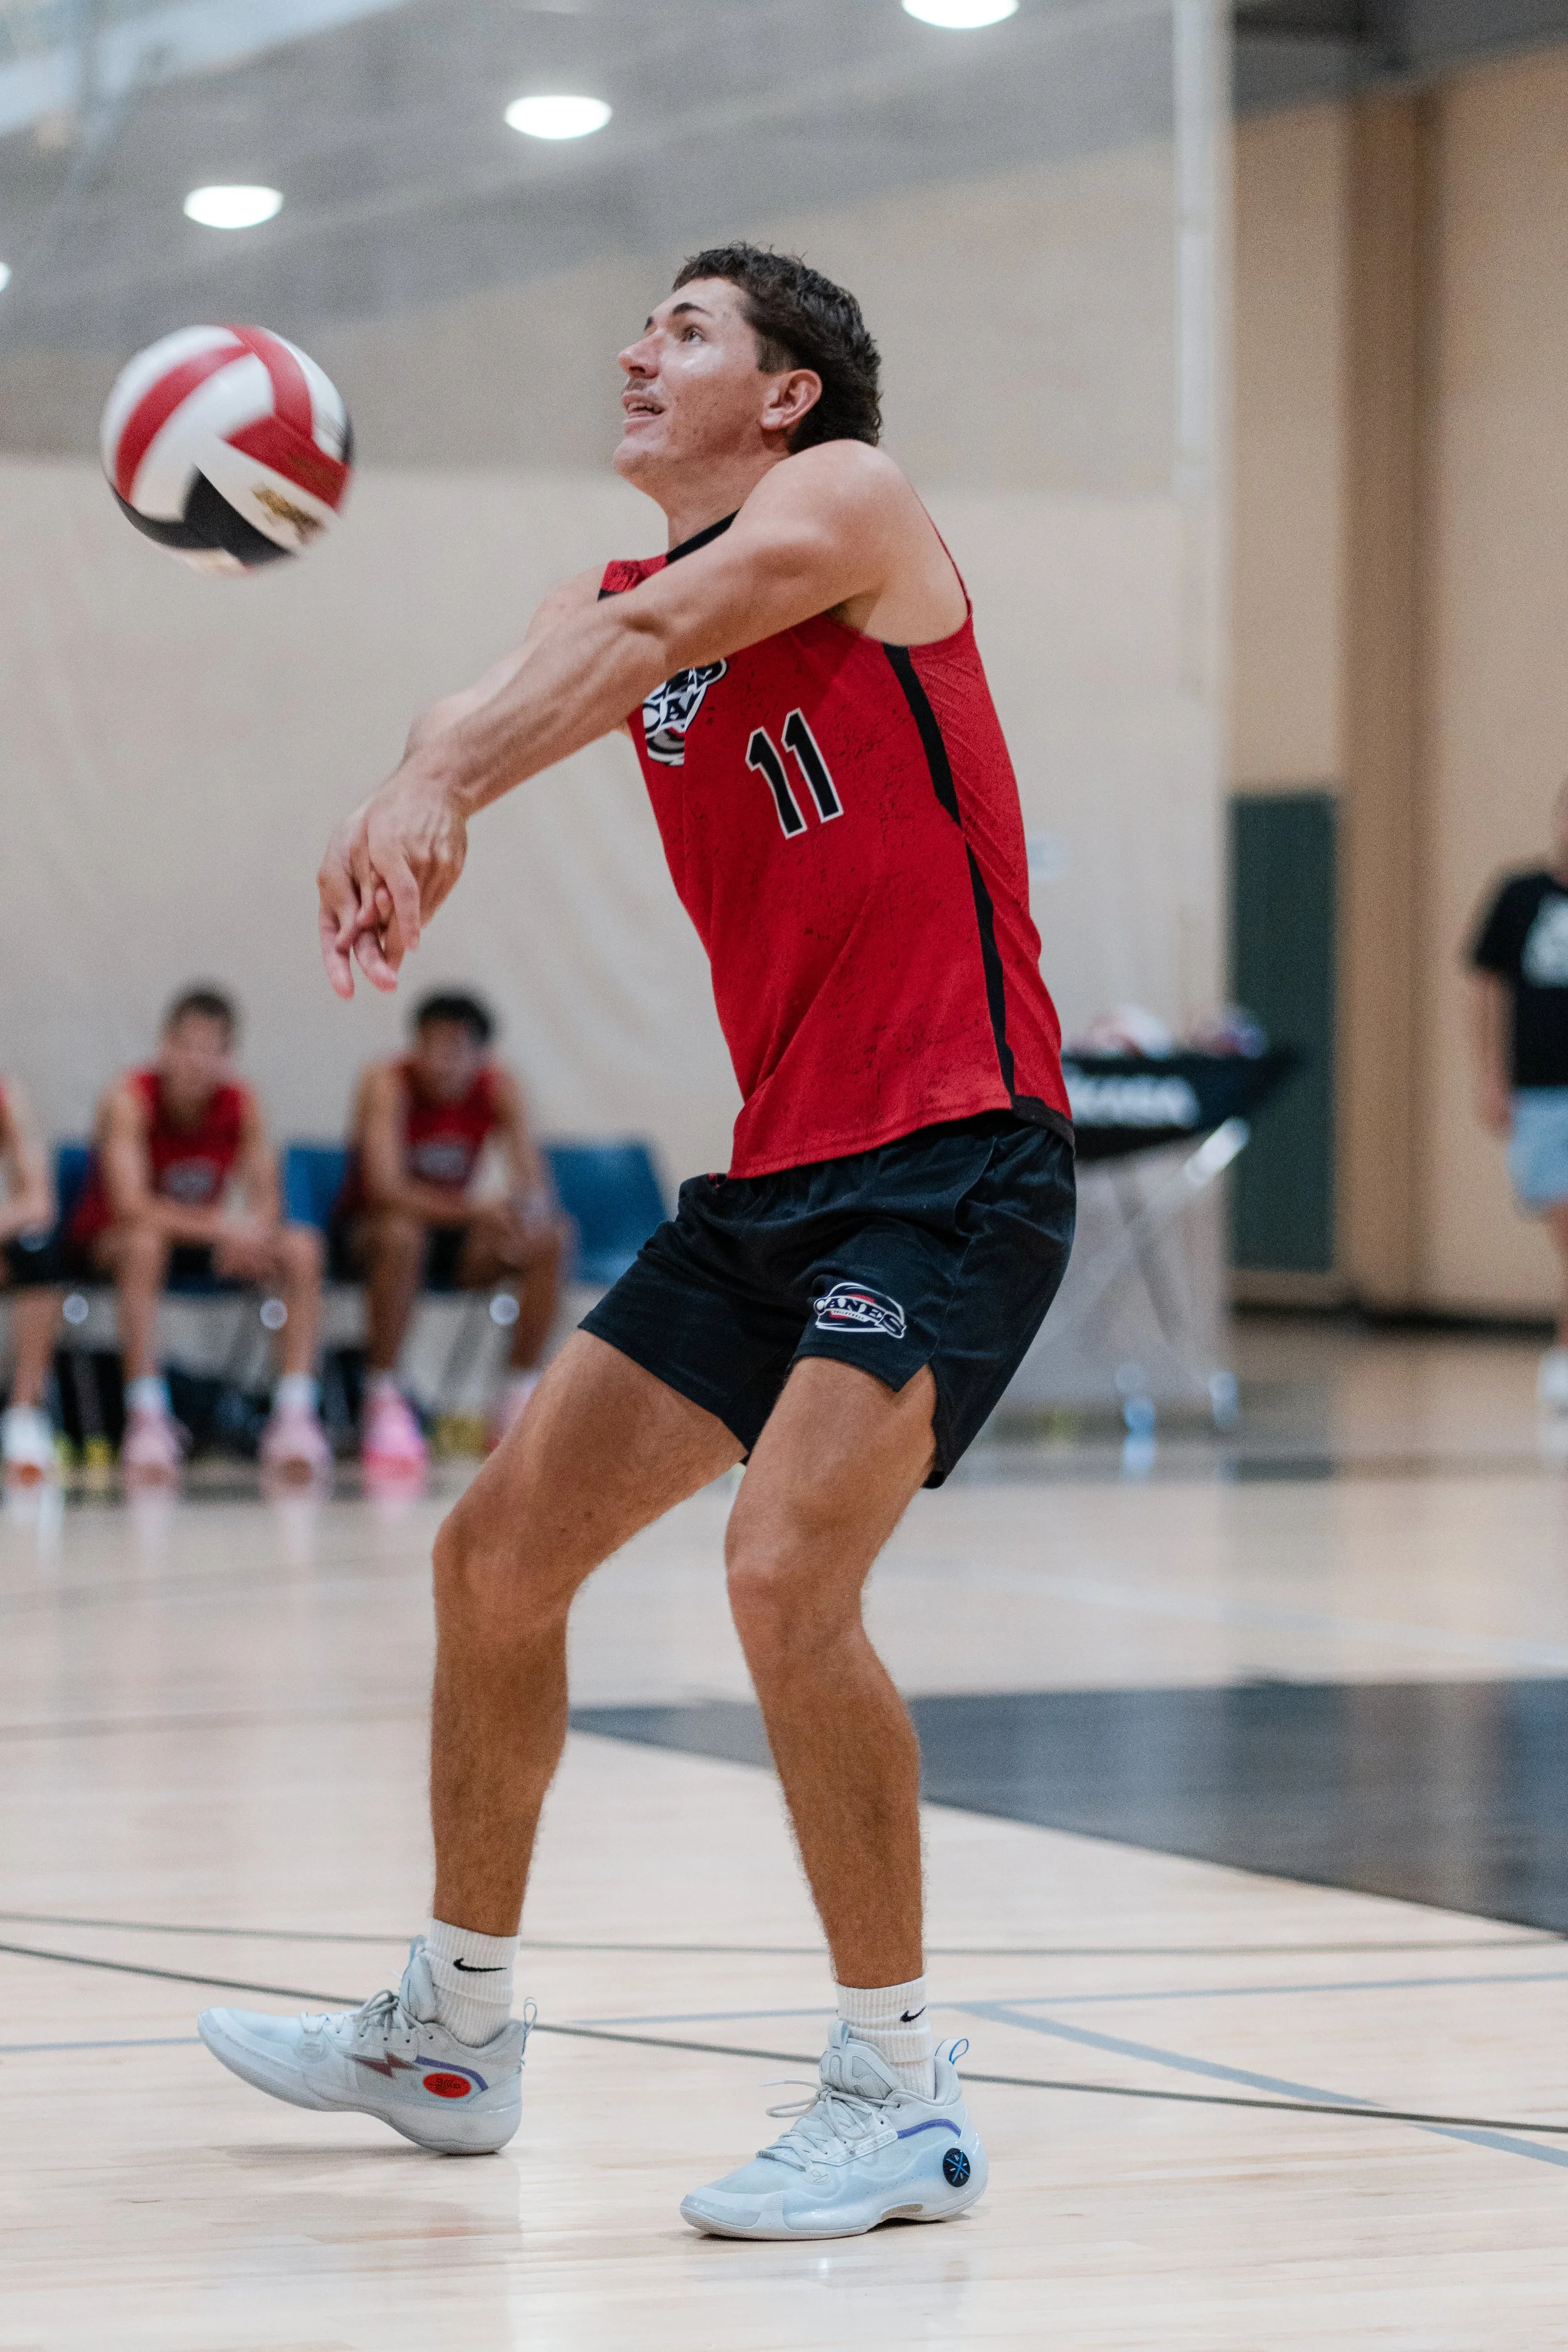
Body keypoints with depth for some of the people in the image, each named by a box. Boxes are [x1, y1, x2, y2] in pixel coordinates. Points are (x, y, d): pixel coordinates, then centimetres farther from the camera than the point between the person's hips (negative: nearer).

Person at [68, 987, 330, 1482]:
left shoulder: (240, 1104, -10)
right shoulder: (130, 1100, -23)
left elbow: (266, 1203, -11)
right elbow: (132, 1207, -33)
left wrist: (248, 1233, -36)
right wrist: (220, 1225, -43)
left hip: (201, 1236, 5)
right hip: (104, 1244, -5)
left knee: (301, 1248, -16)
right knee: (146, 1241, -39)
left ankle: (296, 1412, -21)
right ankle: (147, 1417, -39)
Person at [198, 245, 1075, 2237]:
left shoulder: (851, 500, -4)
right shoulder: (614, 600, 16)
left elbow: (652, 633, -23)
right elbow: (498, 708, -7)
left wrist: (439, 788, -39)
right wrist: (414, 807, -31)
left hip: (953, 1162, -8)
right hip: (775, 1179, 8)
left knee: (784, 1571, -23)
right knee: (496, 1550, 10)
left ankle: (898, 2096, -12)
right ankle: (451, 2033, 27)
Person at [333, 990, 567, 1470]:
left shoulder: (497, 1087, -9)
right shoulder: (389, 1084, -21)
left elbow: (534, 1182, -14)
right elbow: (385, 1188, -33)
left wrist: (529, 1210, -39)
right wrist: (479, 1211, -45)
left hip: (452, 1231, 4)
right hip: (364, 1233, -4)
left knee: (545, 1240, -20)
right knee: (403, 1233, -38)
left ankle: (522, 1394, -9)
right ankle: (383, 1397, -28)